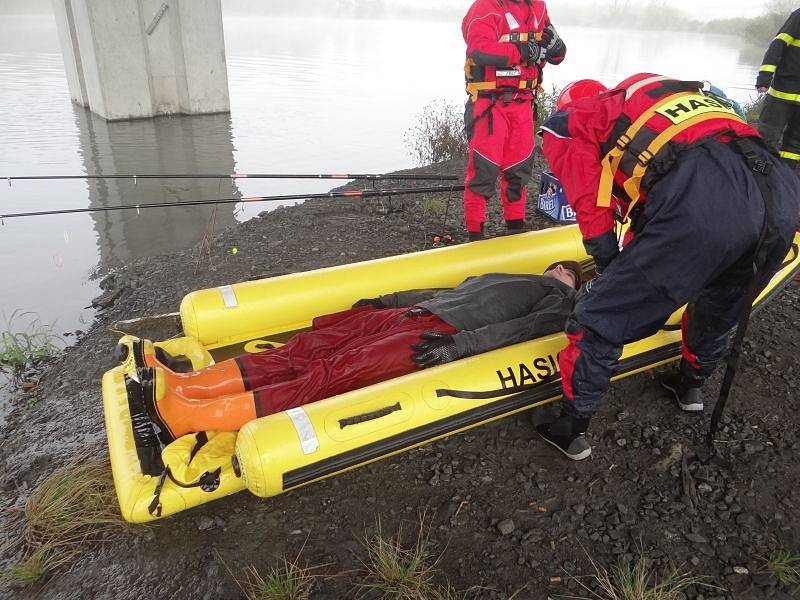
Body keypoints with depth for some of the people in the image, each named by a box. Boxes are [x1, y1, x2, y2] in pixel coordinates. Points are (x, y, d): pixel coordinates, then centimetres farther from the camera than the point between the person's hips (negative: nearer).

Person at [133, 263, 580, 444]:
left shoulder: (559, 301, 16)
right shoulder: (503, 277, 36)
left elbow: (538, 325, -6)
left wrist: (459, 345, -22)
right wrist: (384, 301, 21)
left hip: (441, 333, -7)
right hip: (415, 314, 7)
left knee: (330, 373, -24)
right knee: (311, 345, -11)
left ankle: (184, 417, -32)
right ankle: (181, 384, -16)